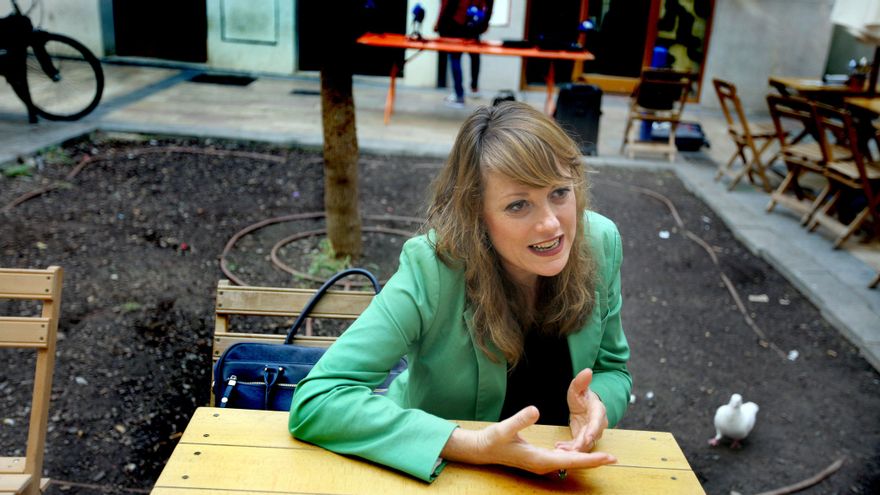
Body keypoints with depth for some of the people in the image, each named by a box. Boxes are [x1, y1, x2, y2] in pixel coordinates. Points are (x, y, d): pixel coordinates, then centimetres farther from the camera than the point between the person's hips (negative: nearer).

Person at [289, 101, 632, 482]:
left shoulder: (600, 242, -13)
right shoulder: (433, 269, -26)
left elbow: (612, 368, 1)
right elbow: (314, 401, -30)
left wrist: (595, 401, -21)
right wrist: (474, 446, -35)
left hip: (557, 464, 3)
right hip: (441, 472, -2)